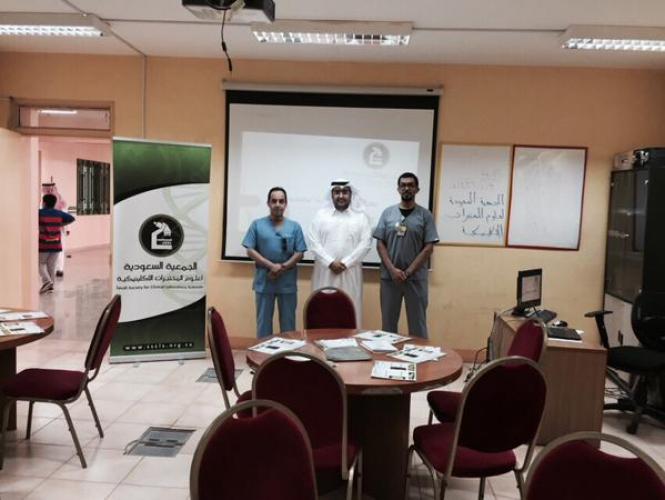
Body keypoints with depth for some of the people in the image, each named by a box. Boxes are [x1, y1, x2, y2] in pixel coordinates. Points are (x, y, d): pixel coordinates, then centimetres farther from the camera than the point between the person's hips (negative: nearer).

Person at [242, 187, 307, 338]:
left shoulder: (294, 226, 4)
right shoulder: (257, 225, 2)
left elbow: (299, 253, 1)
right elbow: (250, 251, -2)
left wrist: (283, 267, -13)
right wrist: (271, 266, -13)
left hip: (288, 283, 1)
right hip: (264, 282, -1)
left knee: (288, 322, 8)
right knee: (263, 322, 8)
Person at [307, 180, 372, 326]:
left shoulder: (361, 216, 6)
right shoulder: (321, 215, 8)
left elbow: (365, 244, -3)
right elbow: (313, 242, -1)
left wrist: (345, 263, -12)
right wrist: (330, 262, -12)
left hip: (350, 272, 0)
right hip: (324, 271, 1)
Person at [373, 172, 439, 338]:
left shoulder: (425, 215, 1)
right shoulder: (388, 213, 6)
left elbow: (428, 248, -4)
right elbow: (380, 244, 3)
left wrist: (408, 272, -10)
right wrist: (392, 270, -10)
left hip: (416, 278, -2)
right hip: (389, 276, 2)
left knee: (417, 322, 5)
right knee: (388, 321, 9)